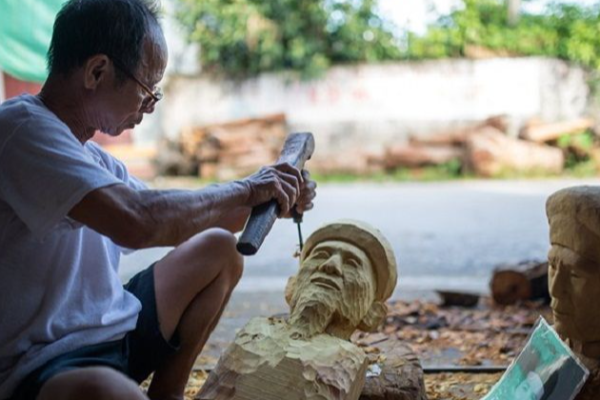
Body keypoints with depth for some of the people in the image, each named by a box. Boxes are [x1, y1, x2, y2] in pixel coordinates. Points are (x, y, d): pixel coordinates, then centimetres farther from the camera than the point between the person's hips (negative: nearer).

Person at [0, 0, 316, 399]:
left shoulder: (88, 155, 11)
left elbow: (176, 219, 23)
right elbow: (138, 222, -32)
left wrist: (276, 201, 11)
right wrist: (246, 191, -16)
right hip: (41, 368, -10)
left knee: (219, 249, 20)